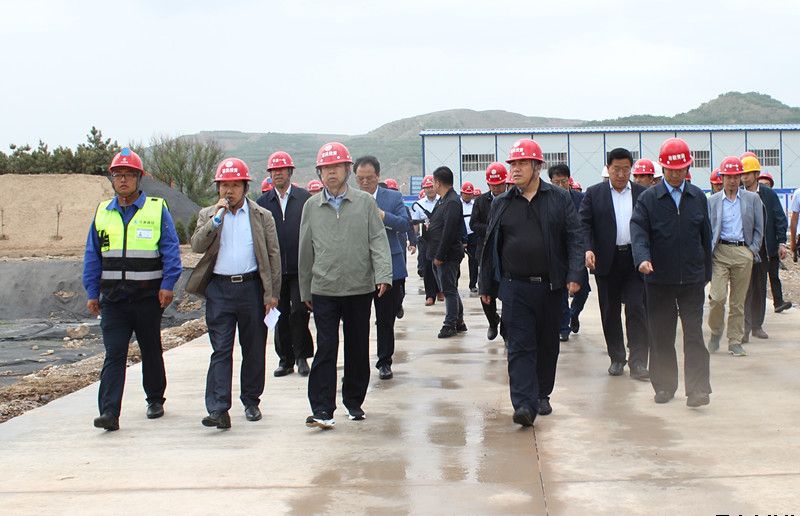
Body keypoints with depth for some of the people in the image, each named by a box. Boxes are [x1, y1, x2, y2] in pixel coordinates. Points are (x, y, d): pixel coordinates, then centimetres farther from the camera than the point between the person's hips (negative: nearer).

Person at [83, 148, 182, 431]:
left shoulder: (157, 209, 0)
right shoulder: (103, 212, 9)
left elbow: (171, 249, -3)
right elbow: (92, 256, 12)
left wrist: (168, 285, -12)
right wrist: (92, 293, 8)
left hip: (148, 296, -2)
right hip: (113, 298, 2)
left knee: (151, 351, 13)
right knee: (113, 354, -5)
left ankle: (155, 400, 29)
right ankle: (109, 412, -9)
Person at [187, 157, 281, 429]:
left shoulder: (262, 216, 6)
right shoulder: (208, 215, 10)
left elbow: (273, 255, 5)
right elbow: (197, 246, -5)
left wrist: (272, 294, -1)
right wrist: (216, 218, -13)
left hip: (251, 287, 0)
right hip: (219, 289, 0)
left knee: (254, 349, 8)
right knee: (221, 350, -4)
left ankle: (251, 401, 23)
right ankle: (218, 409, -8)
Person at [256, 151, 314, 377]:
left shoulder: (305, 198, 1)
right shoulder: (263, 202, 8)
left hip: (300, 267, -3)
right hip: (275, 269, 3)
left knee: (299, 311, -5)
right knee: (280, 315, 8)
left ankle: (301, 356, 9)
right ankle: (285, 359, 17)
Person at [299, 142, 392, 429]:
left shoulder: (365, 203, 3)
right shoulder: (311, 207, 7)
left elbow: (378, 241, -1)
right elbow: (306, 251, 12)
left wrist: (383, 275, -15)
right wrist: (305, 291, 14)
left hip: (360, 289, 0)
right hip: (323, 290, 0)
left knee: (358, 348, 10)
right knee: (325, 349, -5)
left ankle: (354, 402, 24)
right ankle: (322, 410, -4)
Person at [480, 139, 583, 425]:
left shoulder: (559, 199, 3)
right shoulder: (501, 204, 7)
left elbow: (574, 238, -1)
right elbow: (491, 246, 10)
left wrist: (574, 275, -12)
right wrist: (487, 286, 10)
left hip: (550, 285, 1)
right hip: (514, 286, 0)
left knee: (548, 344, 11)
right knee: (520, 345, -7)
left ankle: (542, 395, 28)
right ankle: (524, 404, -11)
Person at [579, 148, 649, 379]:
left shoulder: (643, 193, 6)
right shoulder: (594, 194, 5)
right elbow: (583, 224, -1)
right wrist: (587, 249, -17)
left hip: (636, 260, 0)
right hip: (606, 261, 0)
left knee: (637, 308, -7)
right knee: (610, 312, 8)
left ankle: (637, 362, -4)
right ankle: (616, 358, 21)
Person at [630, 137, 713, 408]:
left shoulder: (698, 197, 7)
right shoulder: (648, 198, 0)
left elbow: (705, 237, 12)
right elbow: (638, 229, -12)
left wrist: (706, 273, 12)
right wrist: (642, 258, -30)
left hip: (692, 279, 1)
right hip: (659, 278, -1)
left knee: (694, 334, -4)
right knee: (661, 335, 8)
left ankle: (698, 388, -4)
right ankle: (664, 386, 18)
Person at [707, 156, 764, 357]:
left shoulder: (752, 199, 9)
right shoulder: (712, 201, 7)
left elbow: (759, 228, 11)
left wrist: (753, 250, 1)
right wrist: (709, 251, -2)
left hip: (744, 252, 1)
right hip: (720, 252, -1)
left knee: (738, 301, 4)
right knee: (717, 297, -12)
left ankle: (735, 342, 13)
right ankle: (715, 332, 14)